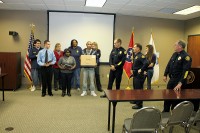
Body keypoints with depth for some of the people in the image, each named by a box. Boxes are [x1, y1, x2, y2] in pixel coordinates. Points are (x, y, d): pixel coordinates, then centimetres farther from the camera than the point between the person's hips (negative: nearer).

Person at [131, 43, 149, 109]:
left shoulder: (141, 56, -18)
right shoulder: (135, 55, 12)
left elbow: (146, 63, -32)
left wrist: (141, 70, -23)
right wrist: (133, 69, 17)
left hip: (139, 75, -10)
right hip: (135, 75, 10)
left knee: (139, 89, -3)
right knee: (135, 88, 20)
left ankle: (139, 104, 7)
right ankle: (136, 101, 35)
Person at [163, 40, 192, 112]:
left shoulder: (186, 56, -16)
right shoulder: (174, 54, 9)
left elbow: (185, 71, -22)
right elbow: (168, 65, 16)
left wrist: (180, 83, -26)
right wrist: (165, 75, 11)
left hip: (178, 80, -8)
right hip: (171, 79, 8)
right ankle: (165, 111, 30)